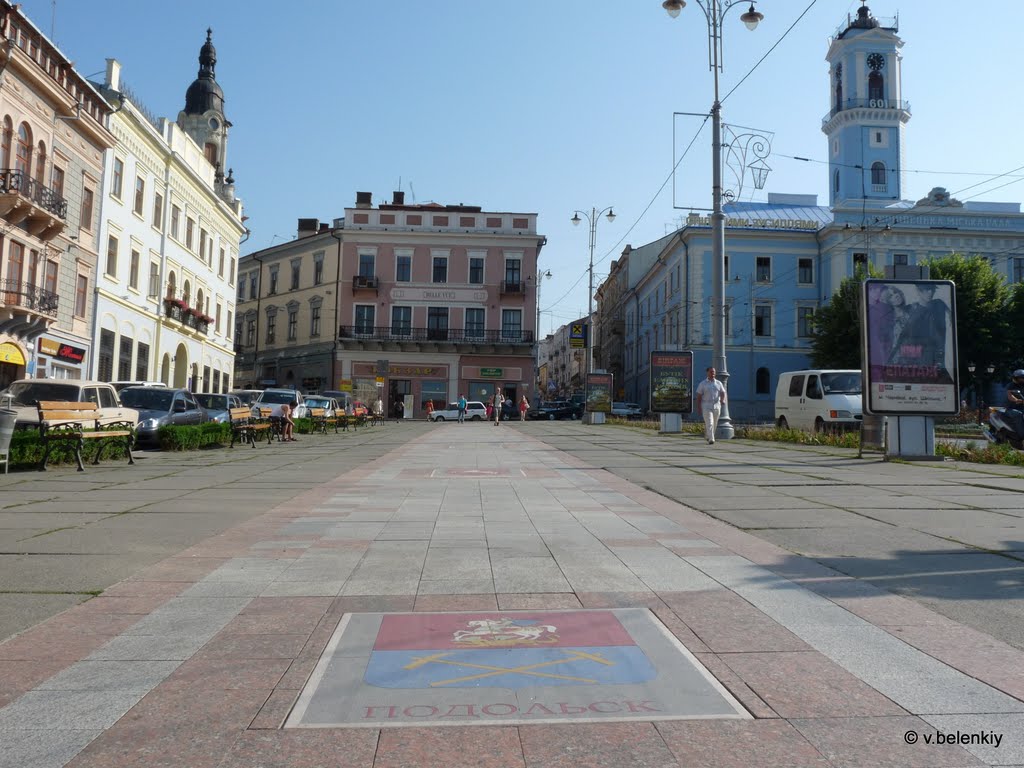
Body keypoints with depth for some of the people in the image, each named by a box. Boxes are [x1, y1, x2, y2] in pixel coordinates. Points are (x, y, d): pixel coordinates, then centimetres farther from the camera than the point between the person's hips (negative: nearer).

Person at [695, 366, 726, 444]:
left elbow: (723, 393, 1)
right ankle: (711, 439, -20)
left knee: (714, 424, 11)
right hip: (706, 406, -3)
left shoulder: (719, 383, 9)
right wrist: (699, 408, -5)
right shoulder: (702, 384, 1)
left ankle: (707, 436, 32)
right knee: (709, 423, -15)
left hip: (716, 406, 3)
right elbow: (699, 396, 1)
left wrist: (723, 400, -21)